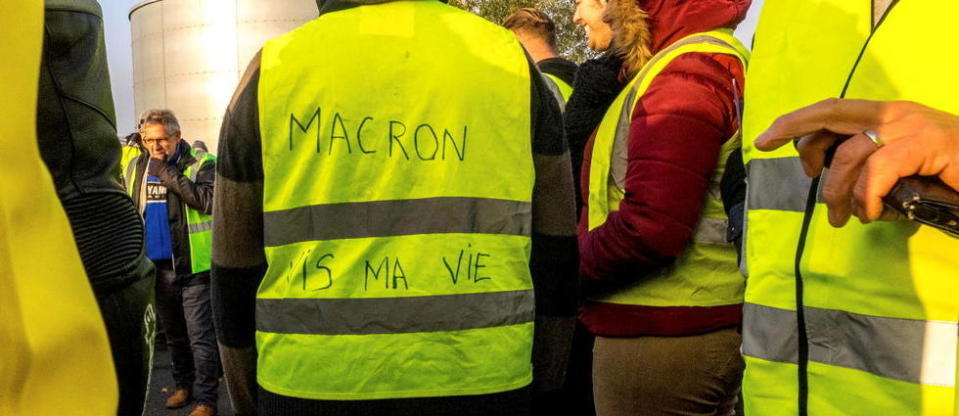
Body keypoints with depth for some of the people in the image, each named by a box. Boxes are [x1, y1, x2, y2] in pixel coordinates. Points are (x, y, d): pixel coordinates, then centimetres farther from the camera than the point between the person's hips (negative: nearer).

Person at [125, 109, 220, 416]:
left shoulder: (201, 164, -8)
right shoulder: (136, 167, 9)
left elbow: (207, 201, -24)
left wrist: (169, 173, -23)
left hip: (193, 266, -6)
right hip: (157, 266, 6)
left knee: (200, 336, -3)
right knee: (173, 334, 19)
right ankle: (183, 385, 35)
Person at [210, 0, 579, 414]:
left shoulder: (273, 67, 1)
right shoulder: (510, 58, 3)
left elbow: (236, 268, 4)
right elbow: (554, 252, 3)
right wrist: (543, 382, 13)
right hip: (481, 380, 1)